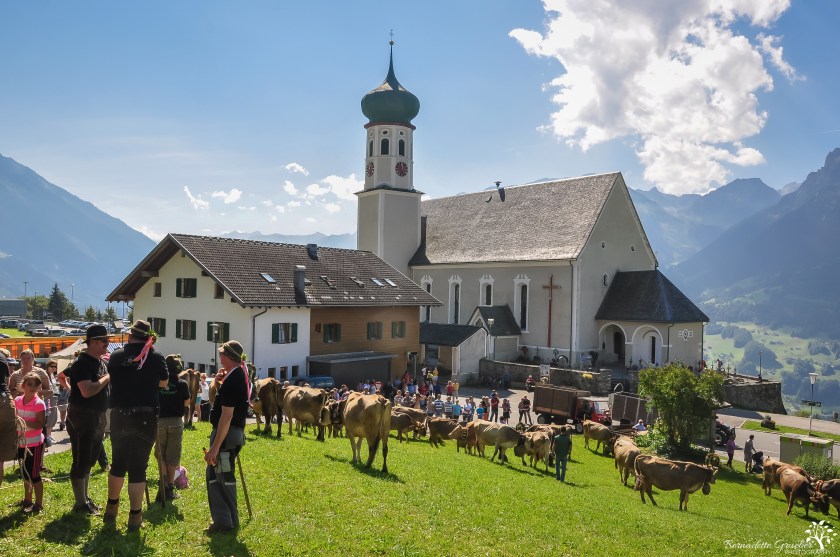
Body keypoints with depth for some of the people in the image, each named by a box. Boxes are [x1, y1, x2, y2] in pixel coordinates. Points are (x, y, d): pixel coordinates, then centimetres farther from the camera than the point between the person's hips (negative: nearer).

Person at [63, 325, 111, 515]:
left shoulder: (101, 362, 10)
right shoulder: (82, 363, -18)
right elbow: (87, 391, -29)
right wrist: (107, 377, -21)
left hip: (97, 416, 9)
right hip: (82, 417, -9)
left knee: (89, 461, 18)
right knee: (81, 462, 0)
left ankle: (85, 498, 29)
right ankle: (80, 504, 10)